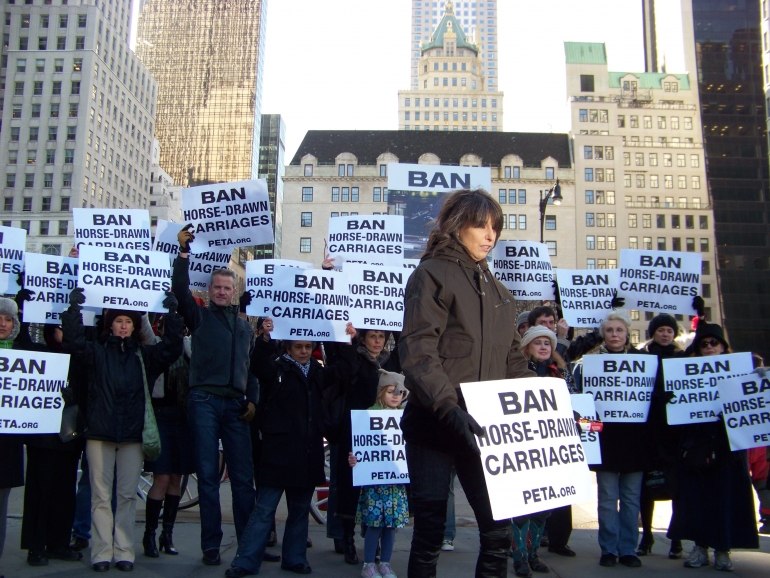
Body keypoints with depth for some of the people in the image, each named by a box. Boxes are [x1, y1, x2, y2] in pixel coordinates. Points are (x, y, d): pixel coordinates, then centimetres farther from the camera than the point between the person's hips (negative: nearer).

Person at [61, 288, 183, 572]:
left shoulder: (144, 355, 12)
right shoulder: (97, 353, 9)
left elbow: (171, 348, -1)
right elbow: (74, 343, -8)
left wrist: (172, 314, -9)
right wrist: (74, 308, -15)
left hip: (133, 434, 1)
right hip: (100, 433, -1)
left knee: (128, 495, 3)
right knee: (101, 495, 1)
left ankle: (124, 551, 8)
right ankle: (102, 552, 4)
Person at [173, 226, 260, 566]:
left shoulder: (244, 325, 19)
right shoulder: (199, 316, 10)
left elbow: (253, 366, 18)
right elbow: (180, 289, -6)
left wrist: (252, 400, 6)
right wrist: (184, 253, -11)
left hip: (236, 404, 3)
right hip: (205, 400, -2)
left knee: (243, 476, 0)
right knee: (208, 475, 0)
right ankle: (211, 546, 6)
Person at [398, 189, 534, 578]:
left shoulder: (496, 290, 18)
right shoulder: (432, 275, -4)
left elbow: (512, 359, 22)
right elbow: (417, 352, -16)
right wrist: (447, 407, -28)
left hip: (483, 426, 6)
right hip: (434, 424, -6)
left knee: (498, 529, 3)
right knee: (430, 530, 1)